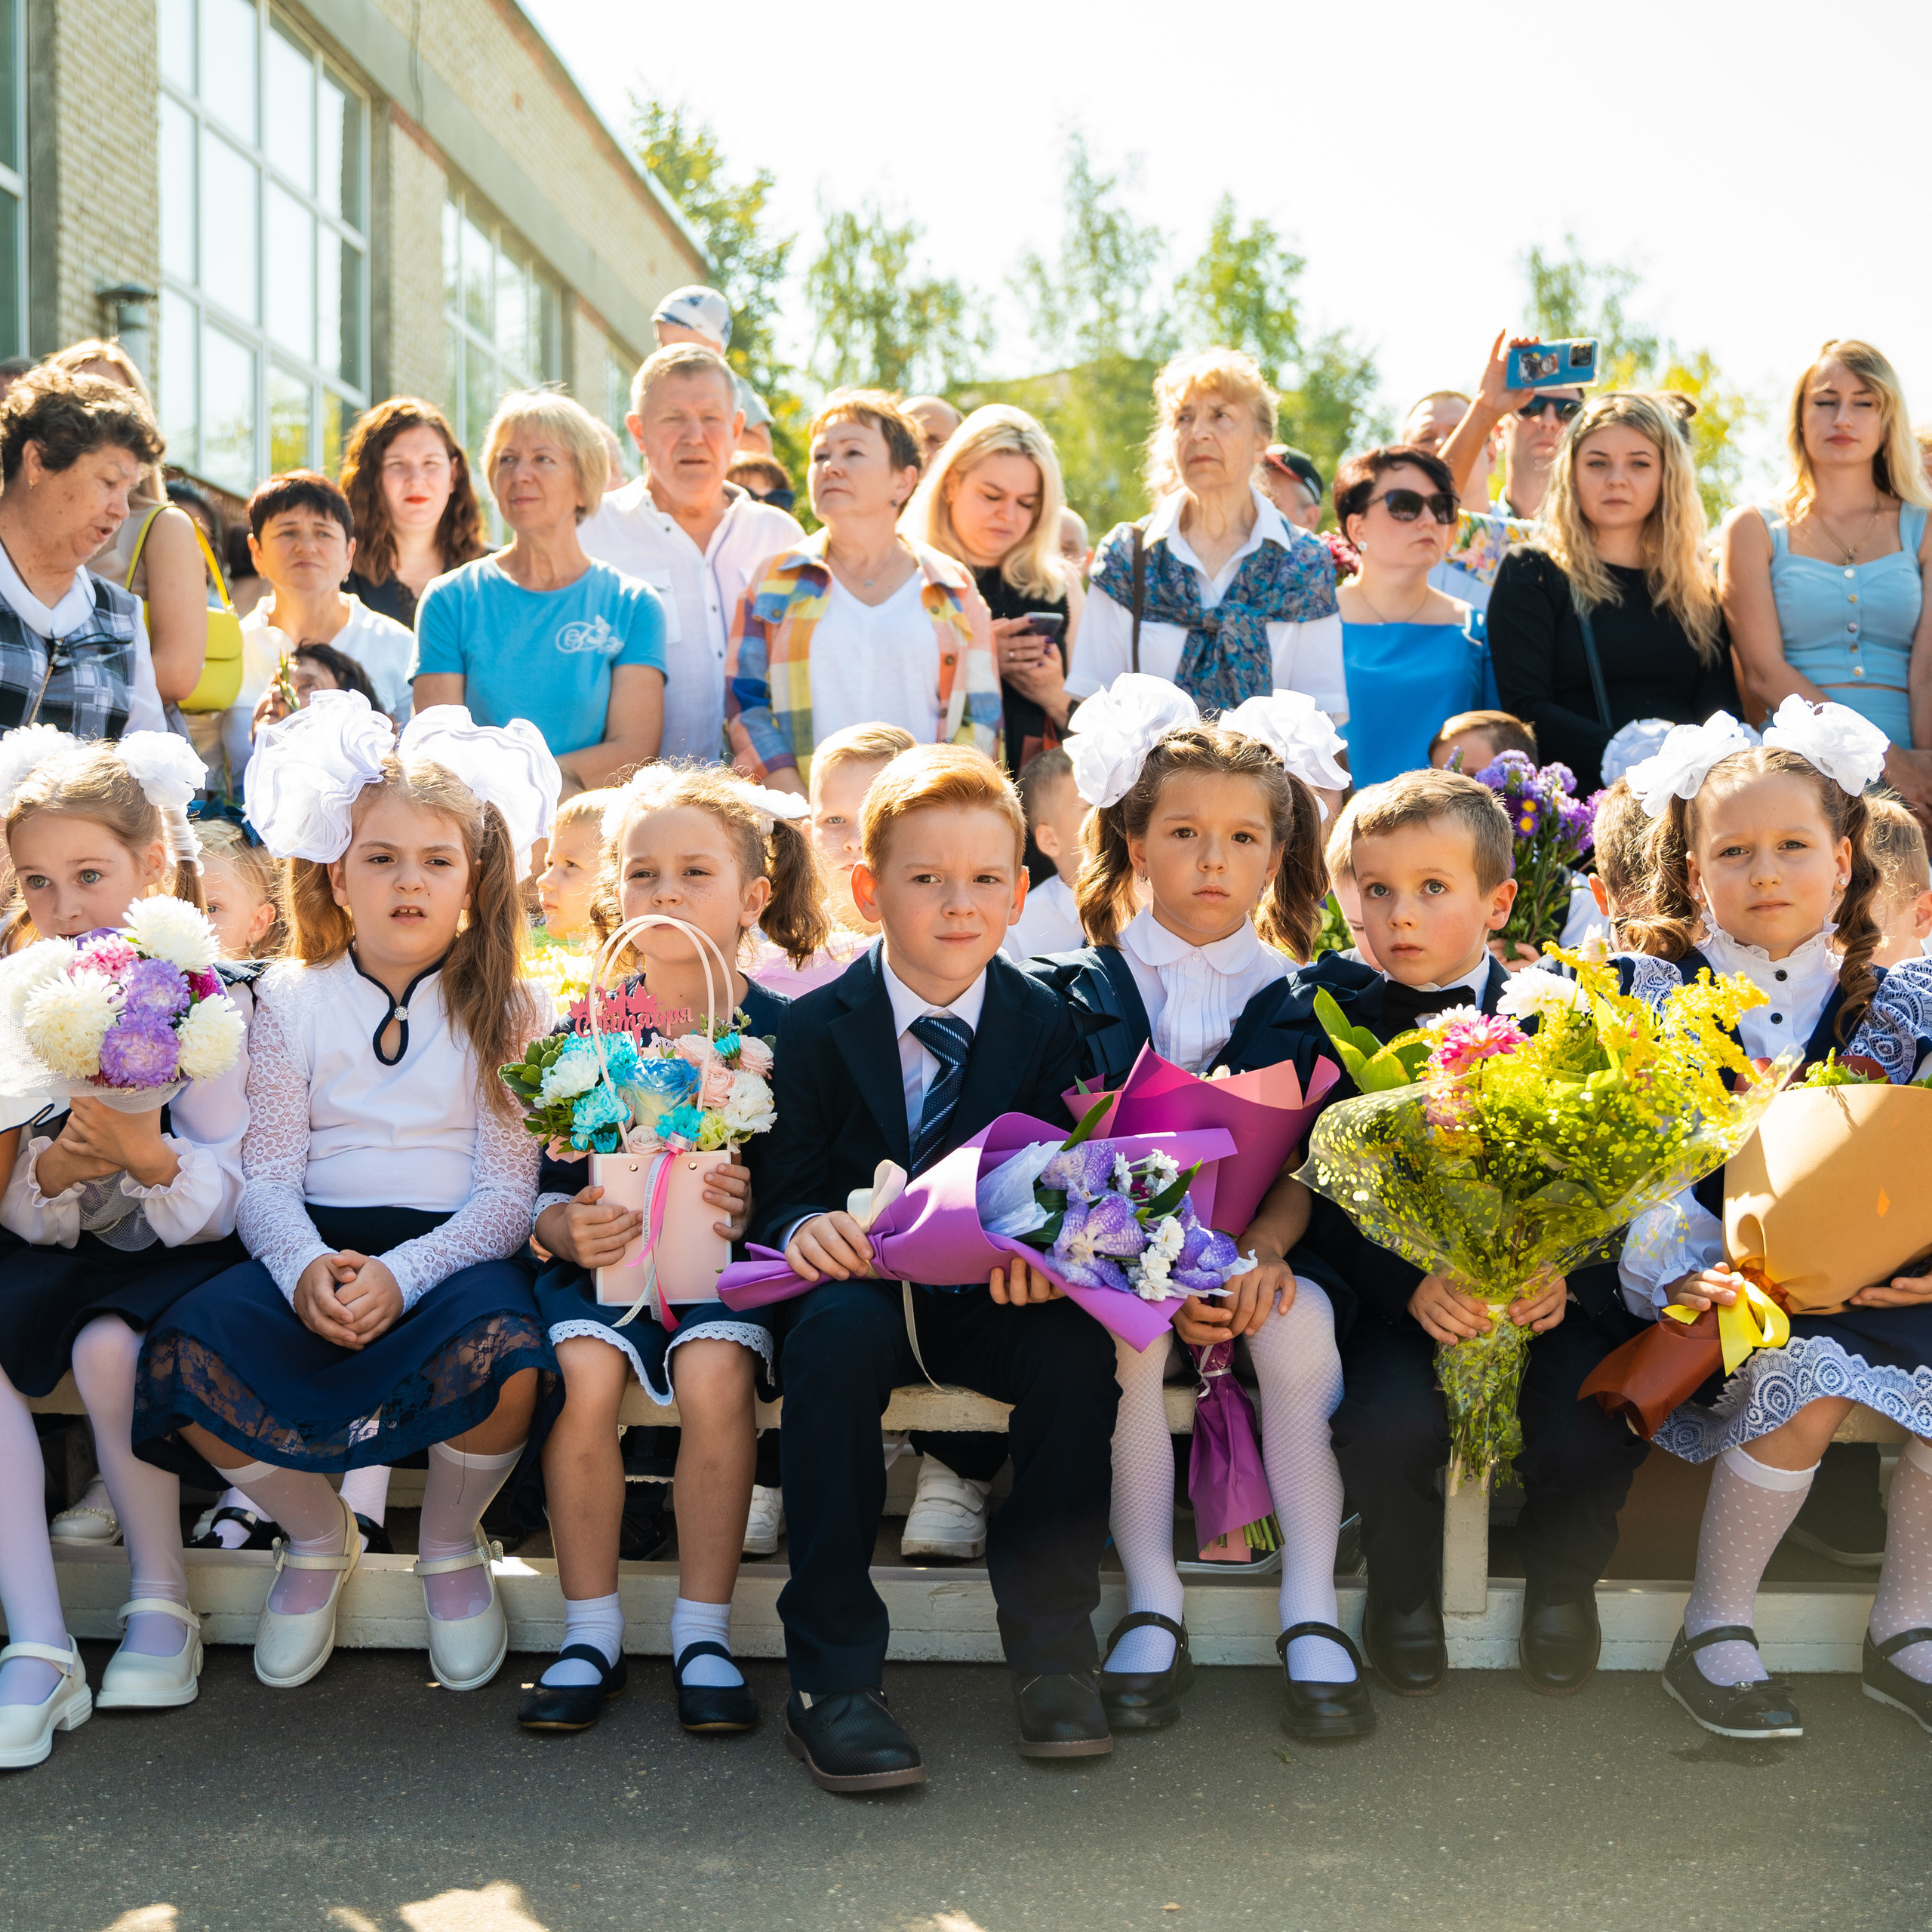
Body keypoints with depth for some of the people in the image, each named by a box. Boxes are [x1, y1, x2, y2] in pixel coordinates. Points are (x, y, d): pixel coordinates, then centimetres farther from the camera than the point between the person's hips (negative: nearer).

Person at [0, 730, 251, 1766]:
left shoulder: (203, 1001, -10)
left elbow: (223, 1204, -14)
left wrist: (149, 1157, -34)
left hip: (179, 1251, -4)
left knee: (110, 1348, -32)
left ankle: (162, 1603, -7)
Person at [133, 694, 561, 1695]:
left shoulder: (506, 1009, 3)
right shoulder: (293, 1000, 9)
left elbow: (508, 1193, -4)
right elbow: (267, 1176, 4)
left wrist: (400, 1275, -22)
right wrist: (304, 1267, -19)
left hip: (455, 1249, -2)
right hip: (315, 1247, 2)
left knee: (503, 1358, -36)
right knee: (181, 1354, -28)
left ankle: (449, 1544, 1)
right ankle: (316, 1533, 5)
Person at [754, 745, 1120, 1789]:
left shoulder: (1044, 1023, 2)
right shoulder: (814, 1028, -2)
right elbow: (781, 1193, -3)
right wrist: (804, 1227, -28)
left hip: (988, 1302, 1)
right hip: (860, 1284, -1)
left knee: (1075, 1340, -30)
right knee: (839, 1330, -35)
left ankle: (1051, 1646, -13)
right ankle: (831, 1678, -29)